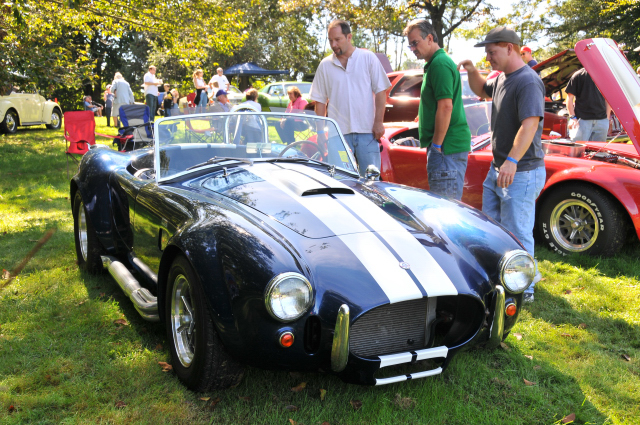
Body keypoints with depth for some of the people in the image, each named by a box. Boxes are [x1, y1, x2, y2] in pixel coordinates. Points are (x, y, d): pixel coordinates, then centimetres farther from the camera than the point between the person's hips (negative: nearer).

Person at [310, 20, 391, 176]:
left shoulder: (368, 58, 5)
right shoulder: (325, 65, 9)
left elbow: (380, 92, 4)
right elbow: (320, 101, 10)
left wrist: (378, 122, -4)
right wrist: (321, 131, 4)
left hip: (367, 132, -1)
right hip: (338, 133, 1)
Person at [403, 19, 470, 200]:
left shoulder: (440, 64, -13)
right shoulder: (435, 63, 20)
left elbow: (445, 107, -21)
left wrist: (437, 145, -18)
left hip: (447, 146, -11)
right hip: (450, 145, 11)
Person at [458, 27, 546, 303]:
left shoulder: (528, 82, -19)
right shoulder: (503, 78, 12)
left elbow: (530, 123, -29)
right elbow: (482, 91, 32)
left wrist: (513, 160, -38)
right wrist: (472, 72, 12)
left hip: (521, 172, -10)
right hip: (498, 168, 10)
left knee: (516, 232, -4)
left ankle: (523, 290, 10)